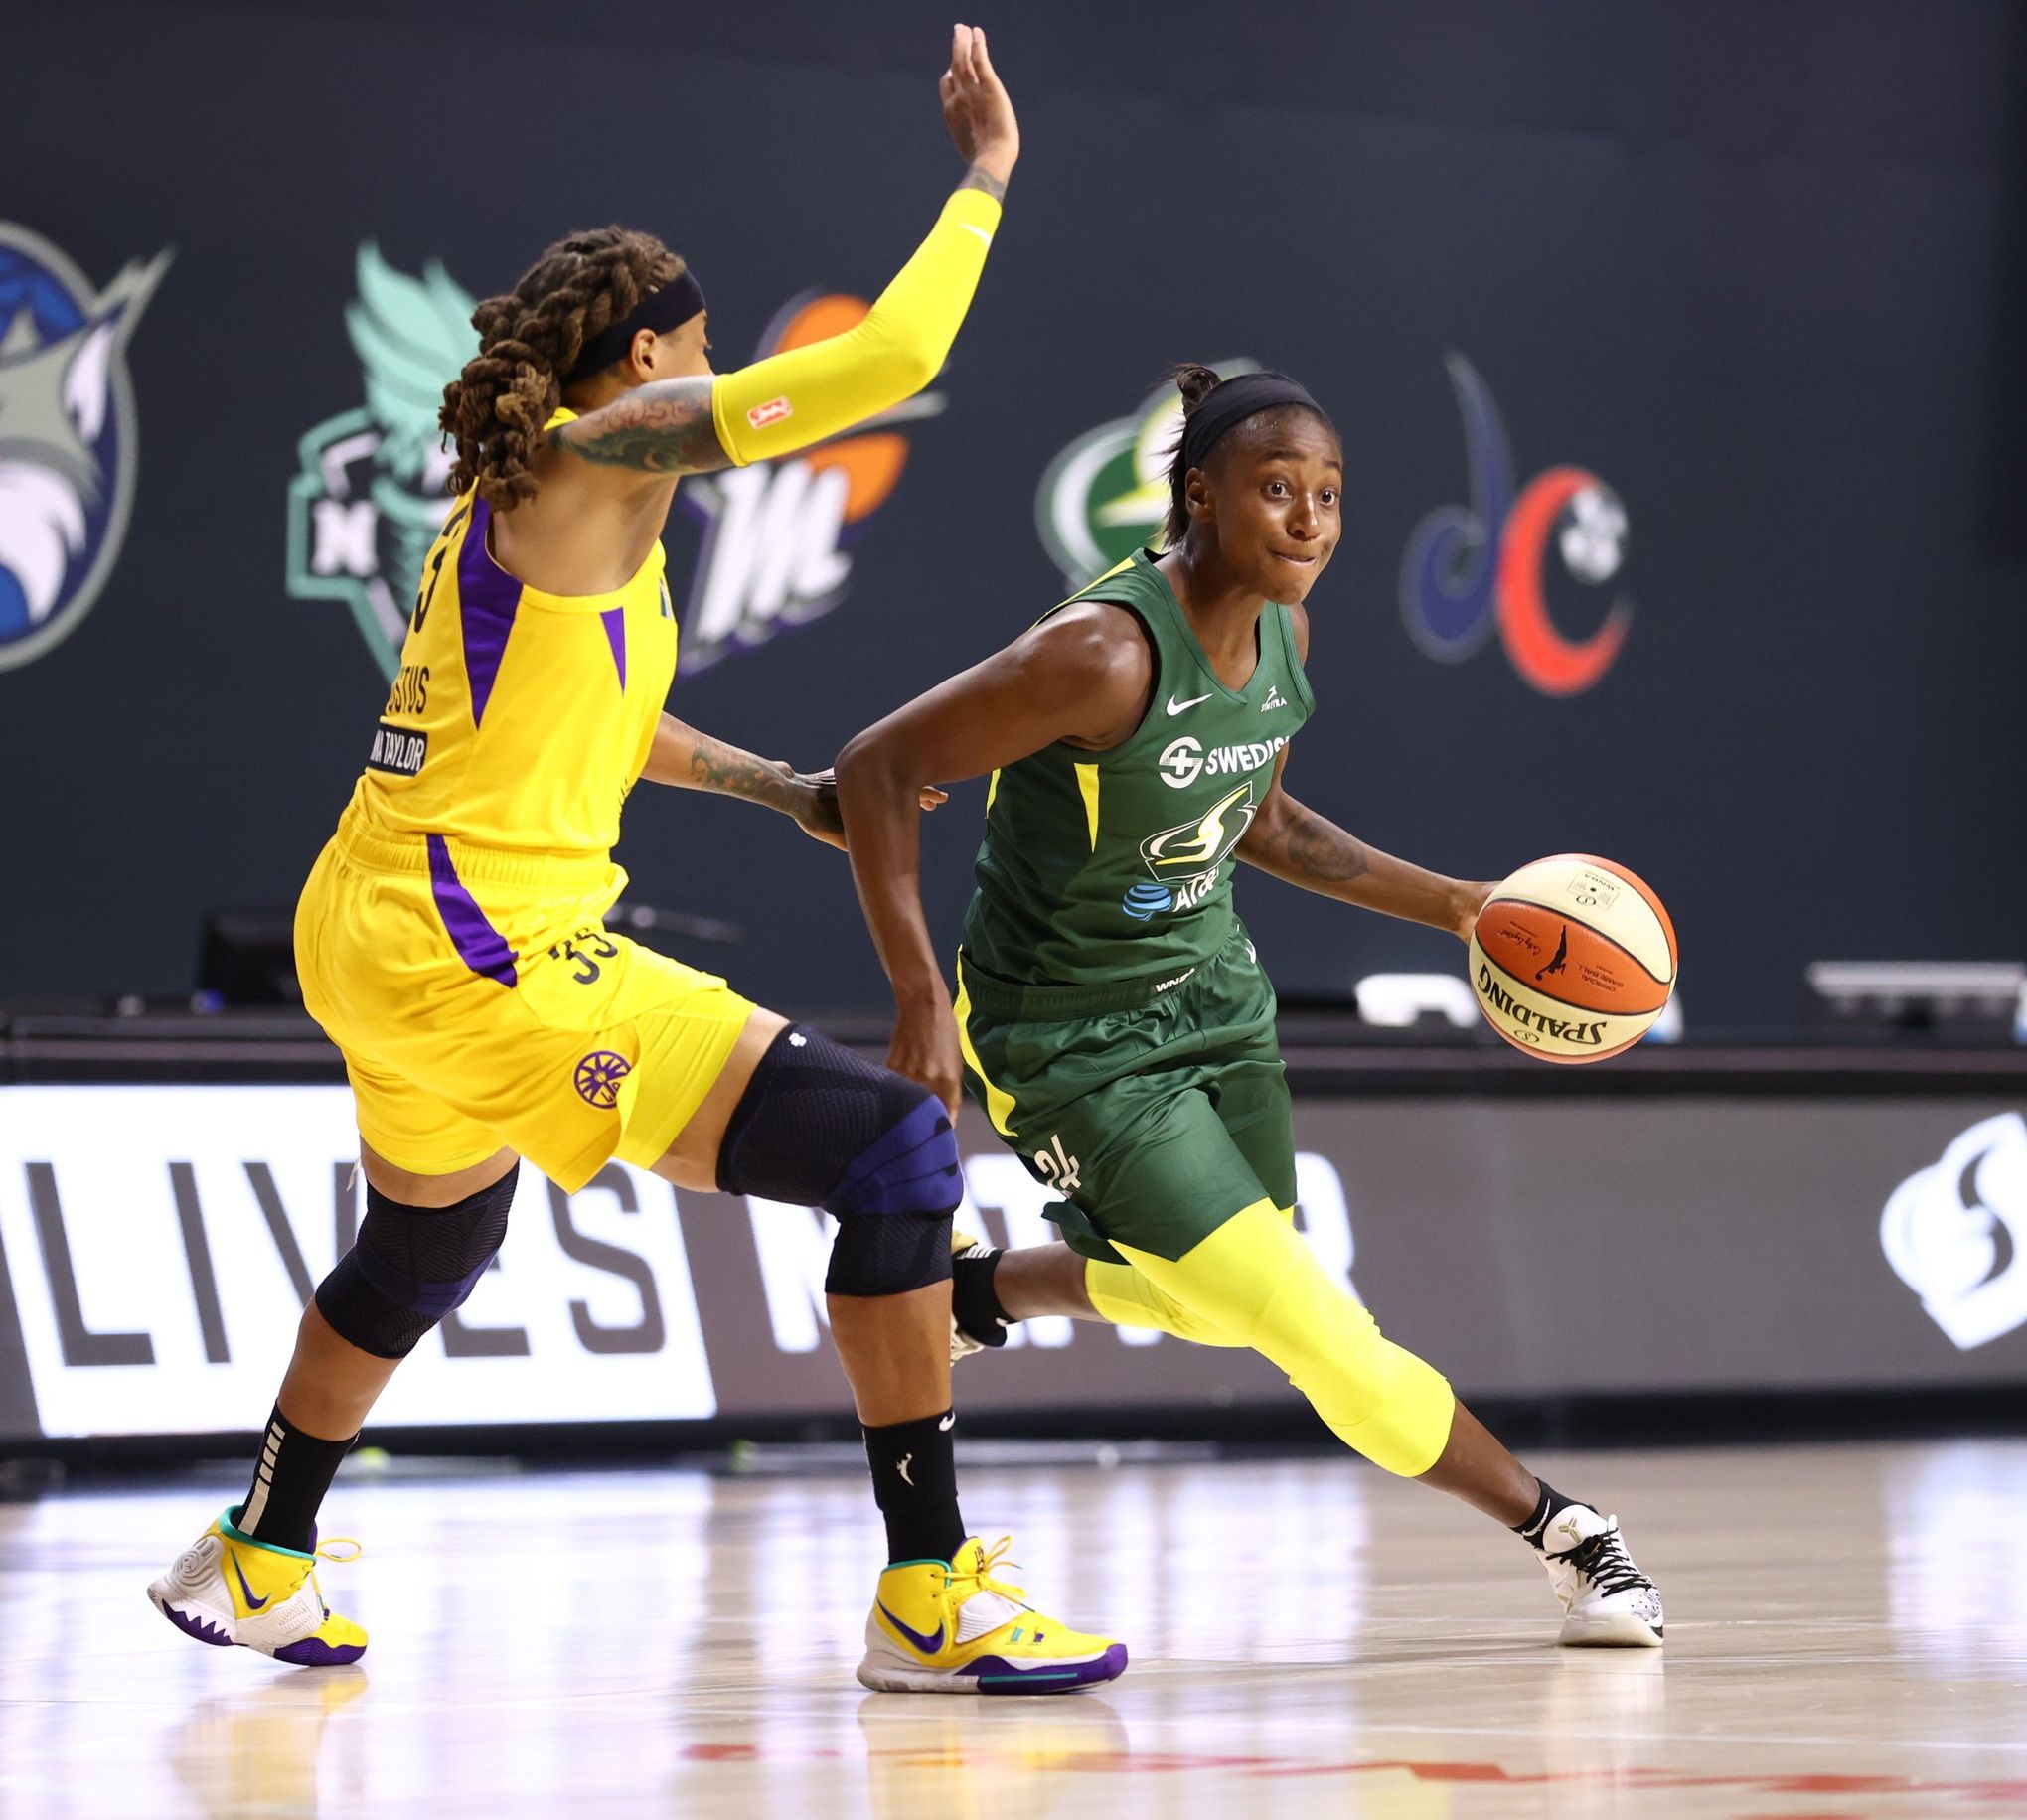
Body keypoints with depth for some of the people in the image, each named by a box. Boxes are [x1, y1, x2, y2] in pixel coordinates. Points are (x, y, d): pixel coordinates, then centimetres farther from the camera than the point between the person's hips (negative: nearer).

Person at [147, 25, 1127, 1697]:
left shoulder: (517, 484, 17)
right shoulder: (609, 445, -10)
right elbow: (893, 356, -17)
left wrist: (773, 786, 30)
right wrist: (983, 176, -5)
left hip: (379, 932, 10)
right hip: (487, 949, -10)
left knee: (426, 1245, 35)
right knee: (898, 1153, -13)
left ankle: (257, 1566, 51)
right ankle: (932, 1597, -14)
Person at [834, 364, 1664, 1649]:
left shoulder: (1282, 637, -5)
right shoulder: (1107, 652, -30)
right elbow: (878, 770, -27)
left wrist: (1456, 906, 7)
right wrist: (922, 1005, -33)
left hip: (1213, 990, 8)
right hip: (1068, 1034, -8)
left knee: (1234, 1296, 25)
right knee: (1308, 1324, -12)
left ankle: (973, 1292, 48)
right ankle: (1564, 1533, 1)